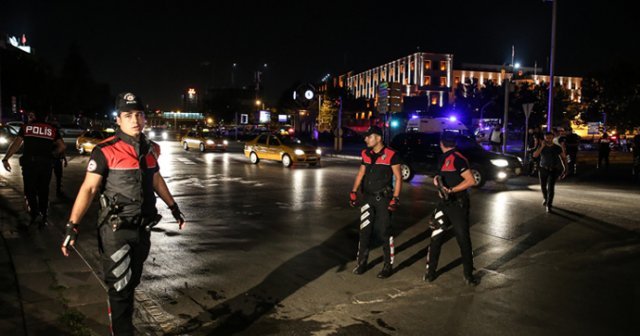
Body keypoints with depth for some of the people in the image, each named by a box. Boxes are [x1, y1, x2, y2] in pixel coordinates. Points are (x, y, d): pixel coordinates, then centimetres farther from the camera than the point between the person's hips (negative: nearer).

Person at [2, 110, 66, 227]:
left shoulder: (26, 127, 4)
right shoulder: (52, 129, 8)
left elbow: (16, 143, -5)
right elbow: (62, 146, 0)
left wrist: (6, 158, -3)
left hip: (29, 162, -2)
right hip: (46, 163, 2)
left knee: (30, 191, 11)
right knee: (43, 191, 14)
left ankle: (34, 216, 4)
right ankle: (44, 217, 13)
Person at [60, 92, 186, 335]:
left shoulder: (150, 149, 3)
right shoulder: (105, 151, -15)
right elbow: (88, 188, -17)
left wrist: (174, 207, 25)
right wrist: (72, 225, -25)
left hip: (142, 228, 6)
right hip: (115, 230, -6)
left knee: (132, 282, 21)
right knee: (120, 286, 3)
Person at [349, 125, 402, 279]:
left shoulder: (391, 155, -11)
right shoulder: (366, 154, 6)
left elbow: (398, 178, -8)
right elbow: (361, 173, 16)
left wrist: (395, 199, -13)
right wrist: (353, 192, 9)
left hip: (383, 198, -5)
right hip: (368, 197, 5)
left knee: (384, 232, -1)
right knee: (365, 231, 8)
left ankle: (388, 266, 13)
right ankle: (362, 263, 20)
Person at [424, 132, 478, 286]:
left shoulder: (458, 159, -15)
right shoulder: (443, 158, 12)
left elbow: (471, 181, -20)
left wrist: (451, 190, -22)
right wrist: (437, 179, 3)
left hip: (458, 204, -8)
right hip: (444, 202, 8)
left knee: (463, 239, 1)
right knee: (436, 238, 8)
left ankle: (468, 273, 14)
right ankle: (431, 270, 18)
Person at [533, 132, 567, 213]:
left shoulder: (557, 148, -5)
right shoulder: (541, 147, -2)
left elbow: (564, 157, 7)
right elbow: (535, 155, -17)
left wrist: (565, 168, 5)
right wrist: (542, 147, -24)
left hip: (553, 170, -3)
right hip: (543, 169, 3)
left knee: (551, 186, -17)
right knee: (543, 186, 14)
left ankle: (549, 205, -15)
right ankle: (546, 199, 43)